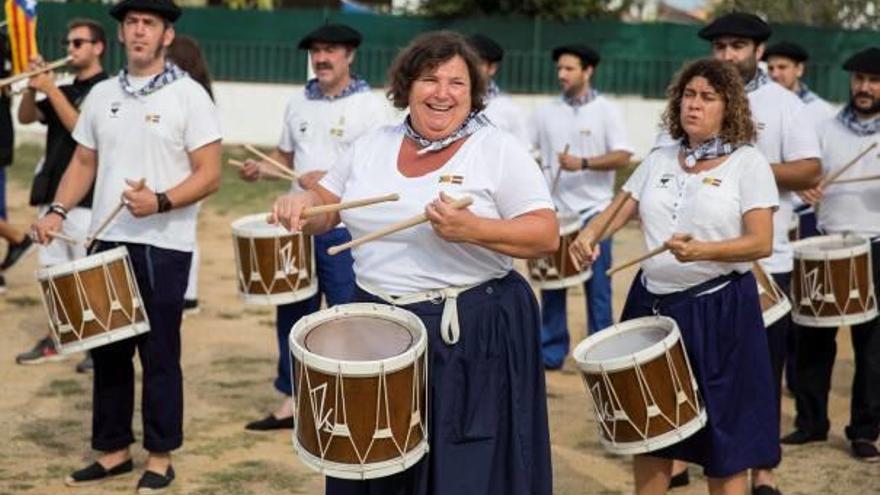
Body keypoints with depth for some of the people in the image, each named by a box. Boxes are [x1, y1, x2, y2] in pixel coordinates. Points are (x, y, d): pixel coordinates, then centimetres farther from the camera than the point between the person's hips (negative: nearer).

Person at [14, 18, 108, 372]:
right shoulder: (65, 90, 17)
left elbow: (80, 128, -19)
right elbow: (25, 117, 11)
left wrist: (50, 89, -17)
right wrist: (32, 86, -5)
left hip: (86, 195, -8)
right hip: (51, 190, 8)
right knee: (53, 269, 11)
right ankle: (56, 339, 18)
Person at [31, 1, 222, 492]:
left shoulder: (189, 96, -7)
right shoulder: (101, 95, 10)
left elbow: (209, 175, -10)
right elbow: (84, 162, 17)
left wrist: (160, 202, -25)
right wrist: (58, 211, 1)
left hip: (163, 247, -5)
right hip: (106, 242, 5)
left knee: (159, 353, 2)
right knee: (108, 349, 11)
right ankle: (113, 450, 23)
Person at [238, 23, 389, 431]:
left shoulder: (370, 106, -7)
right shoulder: (298, 103, 12)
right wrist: (262, 169, -1)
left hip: (346, 231, -6)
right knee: (292, 314, 12)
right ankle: (292, 400, 24)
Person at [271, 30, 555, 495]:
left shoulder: (500, 150, -8)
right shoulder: (371, 145, 7)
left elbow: (546, 235, -12)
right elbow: (326, 210, 14)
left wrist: (473, 230, -28)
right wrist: (301, 203, -9)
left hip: (471, 334, -5)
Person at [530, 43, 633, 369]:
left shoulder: (606, 111, -1)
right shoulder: (547, 113, 9)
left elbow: (623, 156, -9)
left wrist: (583, 163, -20)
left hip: (593, 212, -3)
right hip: (555, 212, 3)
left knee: (597, 287, 2)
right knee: (551, 284, 6)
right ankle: (551, 352, 15)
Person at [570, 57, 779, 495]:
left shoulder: (747, 163, -5)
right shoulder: (659, 160, 10)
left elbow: (761, 243, -12)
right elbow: (617, 211, 10)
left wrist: (702, 251, -28)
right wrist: (588, 236, -13)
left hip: (718, 310, -5)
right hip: (653, 303, 5)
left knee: (723, 438, 1)